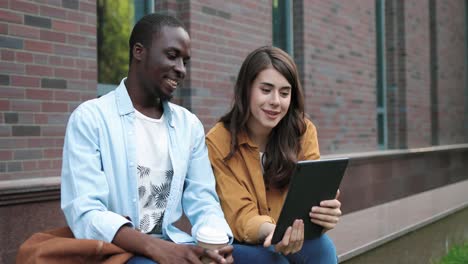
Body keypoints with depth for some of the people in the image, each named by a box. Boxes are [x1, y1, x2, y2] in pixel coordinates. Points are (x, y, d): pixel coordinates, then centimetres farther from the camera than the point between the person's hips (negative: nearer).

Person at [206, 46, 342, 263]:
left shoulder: (303, 132, -8)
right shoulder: (218, 142, -16)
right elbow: (241, 217, -19)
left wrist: (324, 213, -39)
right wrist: (271, 231, -42)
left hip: (293, 240, 2)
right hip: (240, 244, -2)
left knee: (322, 246, -28)